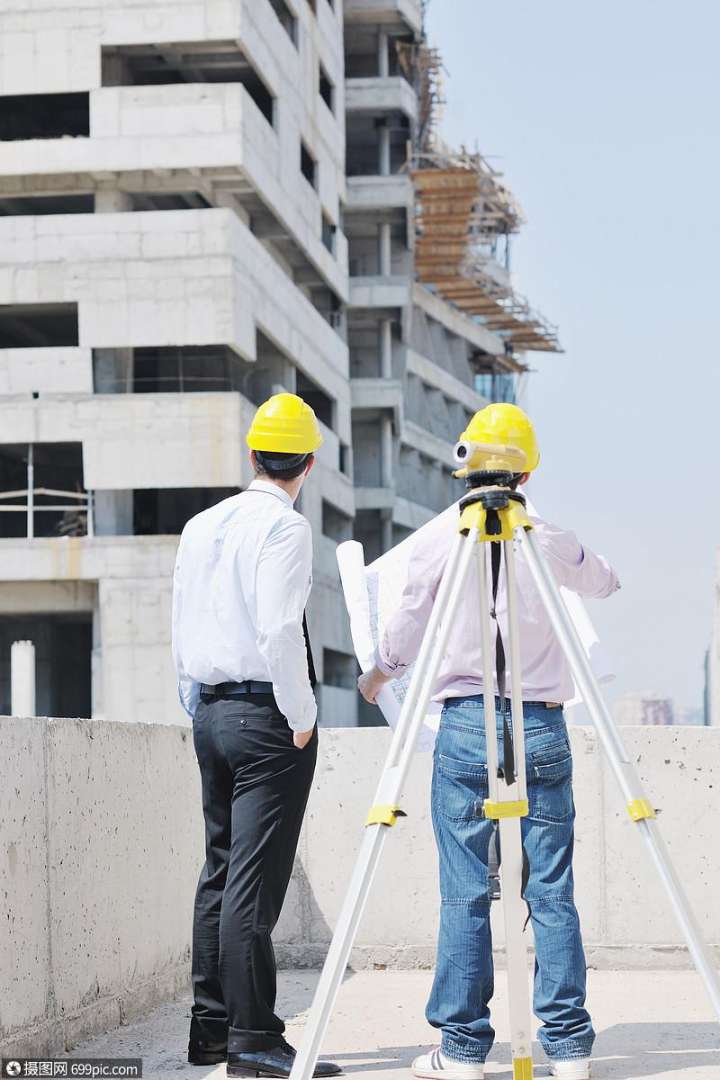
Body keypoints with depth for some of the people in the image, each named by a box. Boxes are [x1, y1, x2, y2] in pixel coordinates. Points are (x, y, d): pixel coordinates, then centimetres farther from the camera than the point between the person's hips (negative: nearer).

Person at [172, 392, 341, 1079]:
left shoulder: (200, 527, 13)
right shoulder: (284, 528, -10)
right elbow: (279, 632, -19)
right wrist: (302, 719, -11)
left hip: (210, 713, 8)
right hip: (266, 714, -8)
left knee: (219, 871, 12)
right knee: (254, 880, -9)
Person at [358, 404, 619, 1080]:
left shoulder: (438, 540, -2)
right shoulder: (554, 543, 3)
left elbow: (404, 634, 5)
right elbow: (605, 583, 24)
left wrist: (377, 676, 25)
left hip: (465, 725, -1)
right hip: (543, 726, 2)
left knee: (465, 895, 1)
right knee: (553, 892, 4)